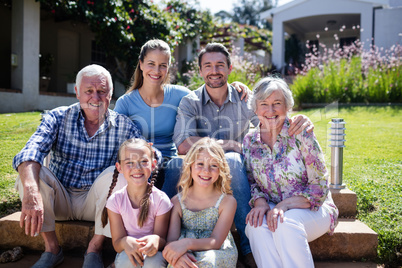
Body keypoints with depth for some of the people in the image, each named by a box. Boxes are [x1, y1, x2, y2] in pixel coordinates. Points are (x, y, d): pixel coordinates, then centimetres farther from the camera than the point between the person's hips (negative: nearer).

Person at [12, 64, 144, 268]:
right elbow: (30, 152, -24)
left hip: (95, 203, -1)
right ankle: (51, 247, -9)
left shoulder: (124, 126, -5)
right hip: (59, 200, 1)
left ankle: (94, 249, -13)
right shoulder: (58, 118, -7)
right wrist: (31, 192, -44)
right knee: (31, 171, -24)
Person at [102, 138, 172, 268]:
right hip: (127, 252, 1)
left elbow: (162, 240, -8)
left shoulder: (161, 200, -14)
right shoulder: (115, 200, -10)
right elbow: (117, 244, -7)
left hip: (153, 253, -1)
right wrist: (125, 242, -32)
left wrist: (156, 240, -33)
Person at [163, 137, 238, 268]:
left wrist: (188, 243, -31)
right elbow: (171, 241, -7)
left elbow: (216, 242, -12)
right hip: (188, 255, 0)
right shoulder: (177, 202, 0)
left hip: (218, 255, 0)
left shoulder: (227, 201, -5)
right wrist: (178, 256, -31)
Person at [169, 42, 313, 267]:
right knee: (175, 166, -32)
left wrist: (300, 122, -23)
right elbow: (183, 145, -16)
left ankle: (250, 245, -23)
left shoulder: (244, 99, 3)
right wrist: (230, 144, -18)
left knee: (231, 160, -34)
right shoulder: (190, 103, 0)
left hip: (234, 175, 1)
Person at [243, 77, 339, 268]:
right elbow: (251, 182, 8)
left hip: (311, 209, -2)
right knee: (256, 224, -30)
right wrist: (260, 201, -15)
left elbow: (319, 187, -12)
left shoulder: (301, 133, -12)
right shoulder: (249, 141, 0)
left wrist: (284, 205, -24)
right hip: (271, 209, 3)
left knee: (286, 222, -34)